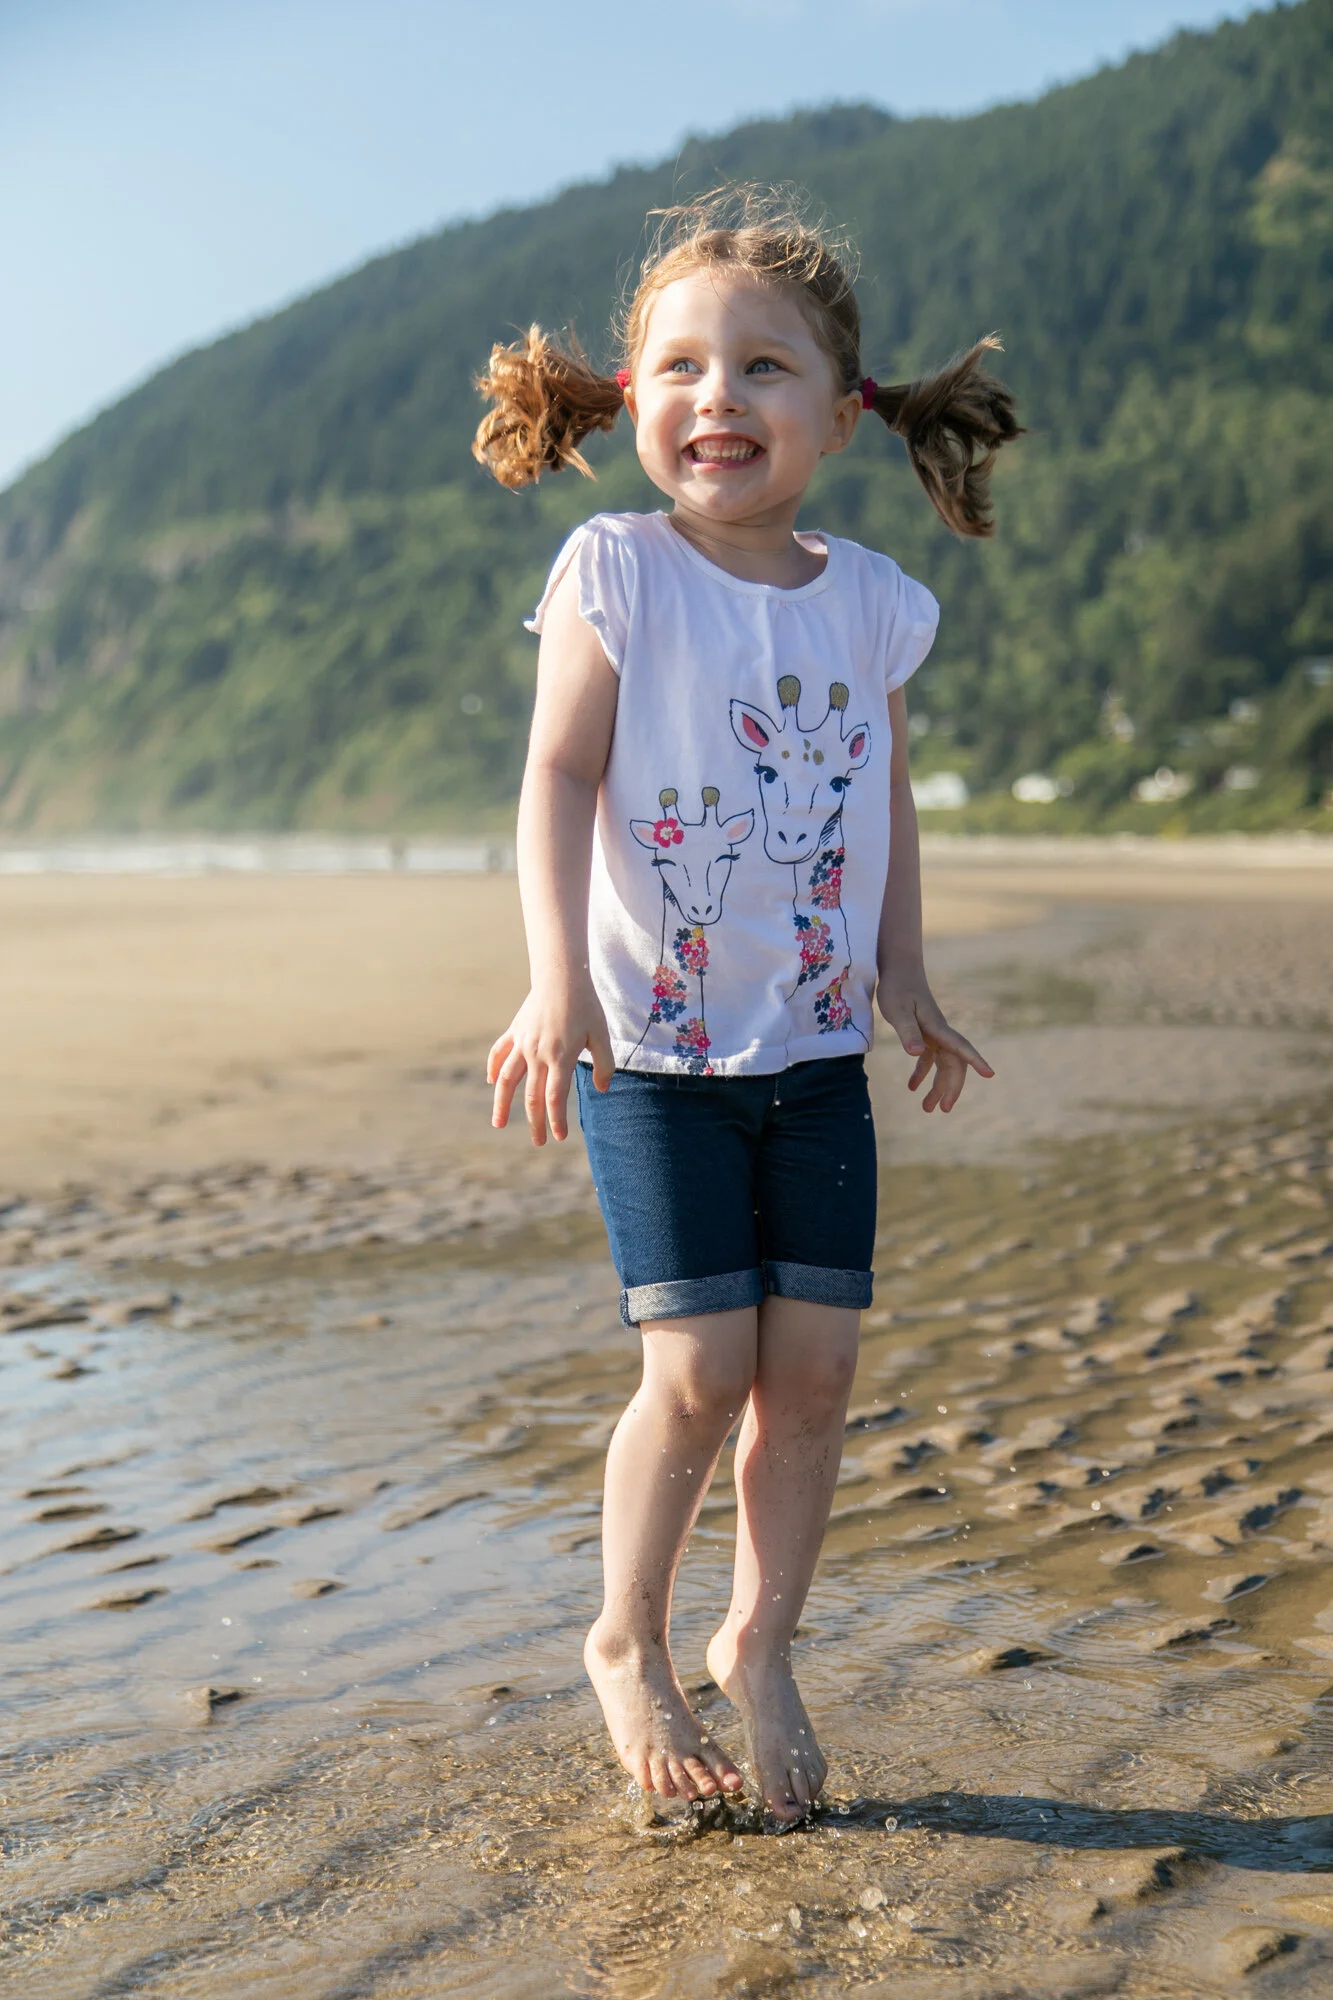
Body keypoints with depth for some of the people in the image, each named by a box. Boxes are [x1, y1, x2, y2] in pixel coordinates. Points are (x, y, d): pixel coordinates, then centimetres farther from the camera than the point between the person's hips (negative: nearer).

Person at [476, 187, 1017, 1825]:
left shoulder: (871, 602, 6)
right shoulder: (614, 573, -7)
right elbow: (558, 779, -13)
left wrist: (903, 975, 9)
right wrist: (558, 979, -24)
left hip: (818, 1044, 4)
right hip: (654, 1042, -4)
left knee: (815, 1358, 2)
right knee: (701, 1365, -7)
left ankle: (760, 1643, 25)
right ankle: (627, 1643, 19)